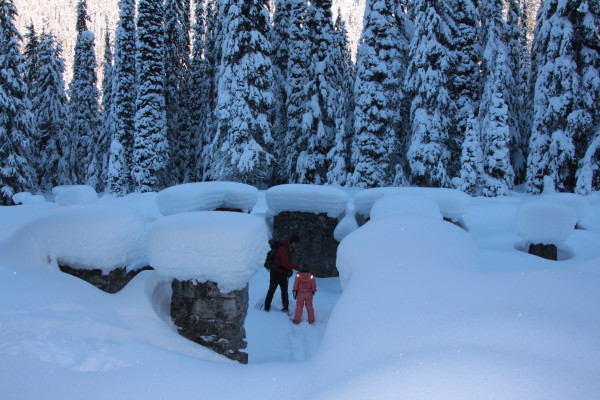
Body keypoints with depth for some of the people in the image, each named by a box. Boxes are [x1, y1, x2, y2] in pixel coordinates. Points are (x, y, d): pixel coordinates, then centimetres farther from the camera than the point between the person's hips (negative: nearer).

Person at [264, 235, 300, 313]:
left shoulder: (290, 249, 8)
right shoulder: (283, 248, -23)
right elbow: (286, 263, -29)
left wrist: (290, 270, -6)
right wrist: (298, 267, -28)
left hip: (283, 273, 8)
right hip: (276, 272, -8)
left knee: (284, 291, 8)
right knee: (272, 289, 1)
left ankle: (285, 307, 14)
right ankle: (267, 307, 10)